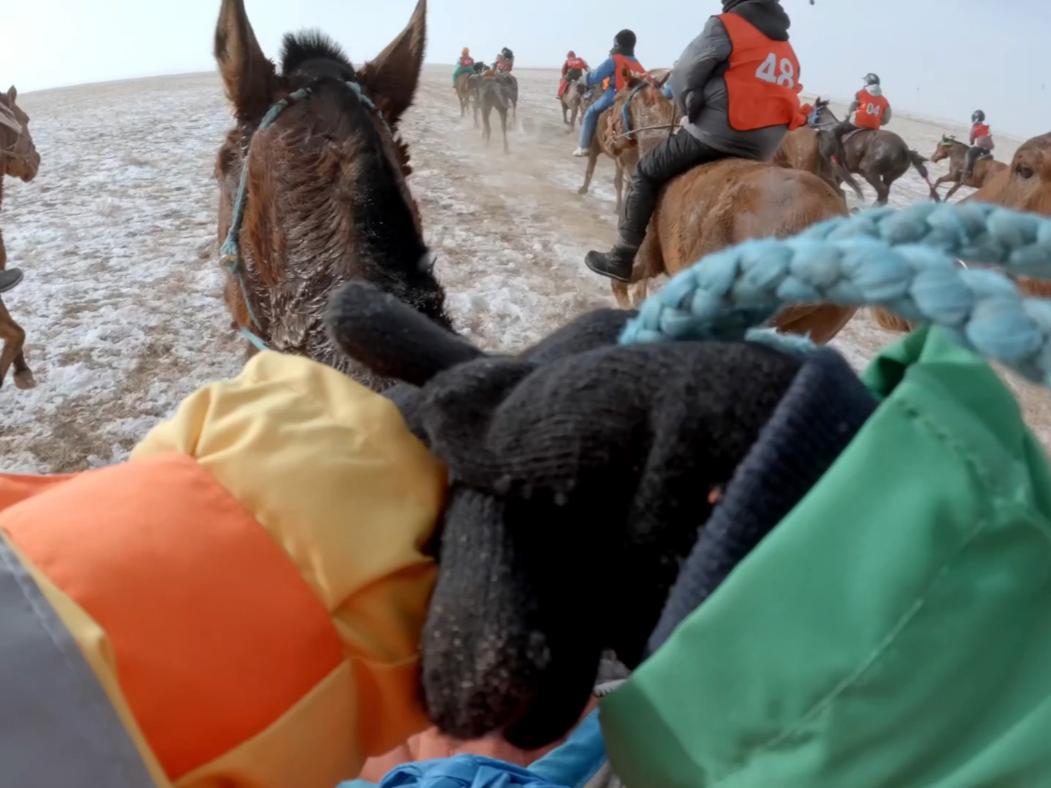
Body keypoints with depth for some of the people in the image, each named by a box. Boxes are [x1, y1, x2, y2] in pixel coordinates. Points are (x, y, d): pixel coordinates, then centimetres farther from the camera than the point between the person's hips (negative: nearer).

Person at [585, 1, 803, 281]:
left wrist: (690, 112, 16)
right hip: (762, 149, 7)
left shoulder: (724, 27, -2)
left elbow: (683, 77, 0)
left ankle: (623, 259, 3)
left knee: (646, 174, 8)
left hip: (715, 134, -7)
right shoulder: (788, 51, 19)